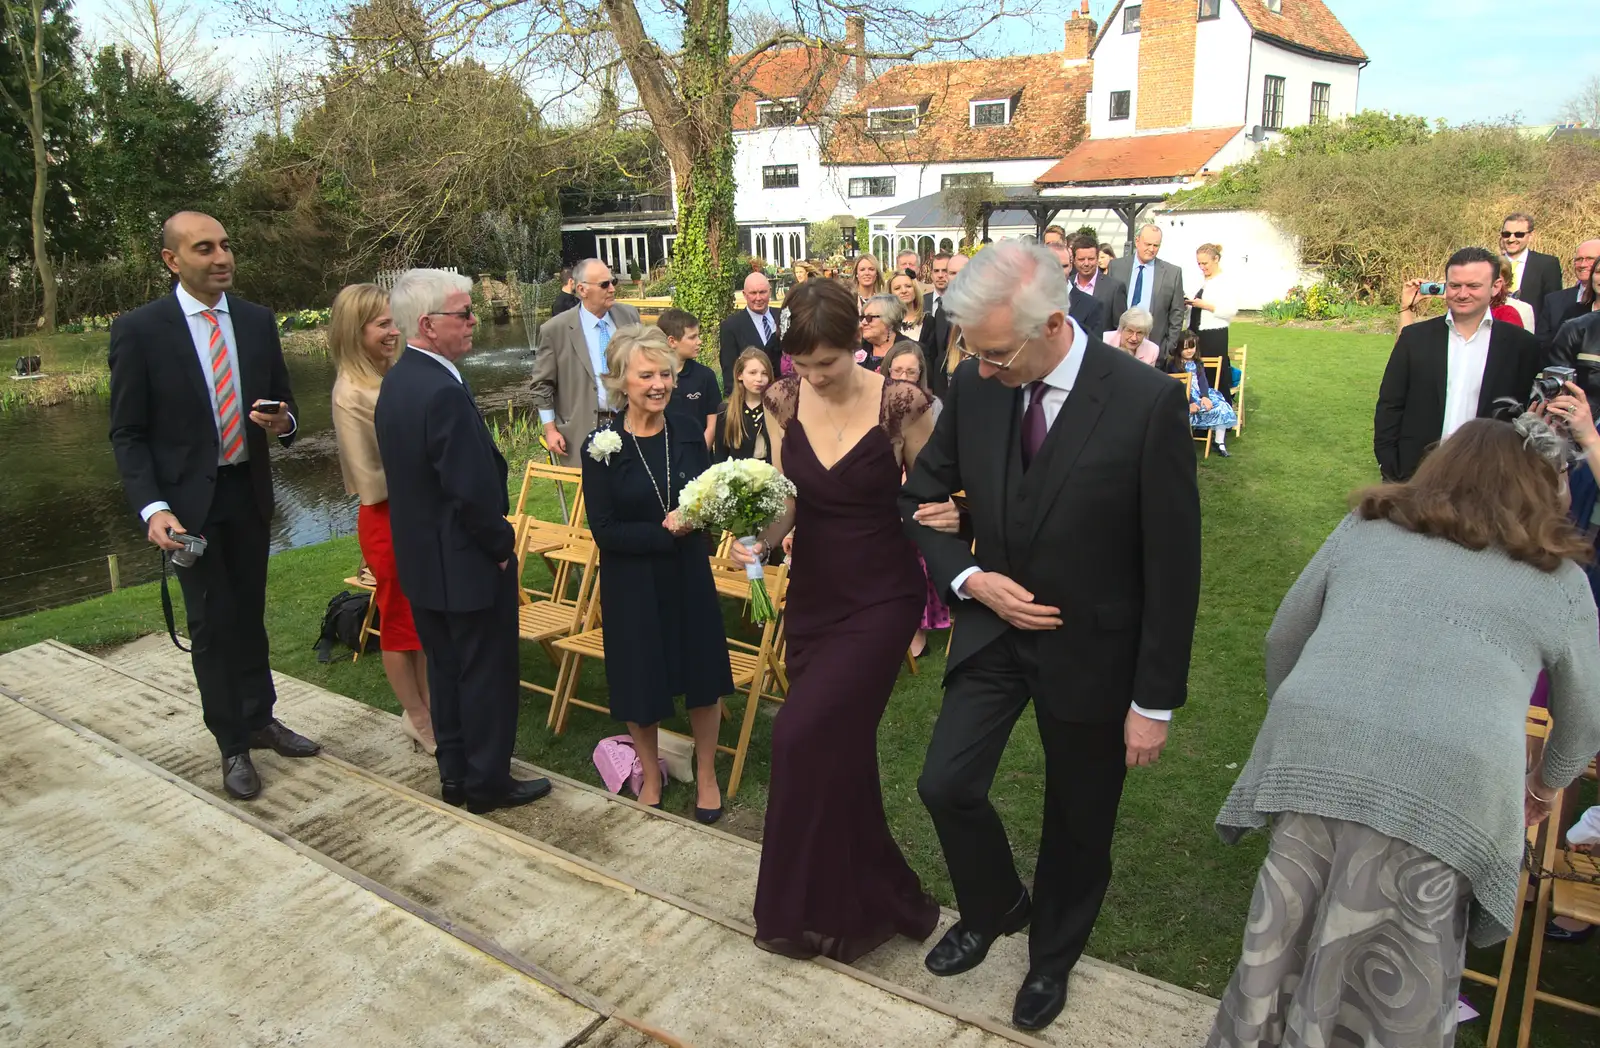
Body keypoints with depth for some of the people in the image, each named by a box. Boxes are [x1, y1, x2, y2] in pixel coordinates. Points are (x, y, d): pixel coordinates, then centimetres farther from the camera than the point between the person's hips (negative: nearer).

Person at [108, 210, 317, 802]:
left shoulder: (257, 321, 1)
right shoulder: (139, 330, -10)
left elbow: (282, 402, 9)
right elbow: (128, 434, -8)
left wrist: (281, 423, -15)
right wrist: (153, 508, -19)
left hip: (249, 492, 4)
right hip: (188, 500, -3)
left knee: (249, 613, 16)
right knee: (211, 623, 6)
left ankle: (259, 719, 33)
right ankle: (232, 746, 20)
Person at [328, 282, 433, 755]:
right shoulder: (351, 394, -19)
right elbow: (370, 479, -18)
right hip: (388, 518, -6)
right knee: (400, 622, 10)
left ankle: (430, 709, 32)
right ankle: (418, 717, 27)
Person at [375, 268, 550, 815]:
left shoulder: (395, 381, 4)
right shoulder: (444, 391, -26)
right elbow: (474, 489, -26)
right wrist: (502, 547, -11)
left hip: (420, 558, 9)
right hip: (467, 563, -9)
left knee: (445, 666, 20)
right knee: (487, 672, 7)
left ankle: (455, 773, 33)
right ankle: (486, 781, 22)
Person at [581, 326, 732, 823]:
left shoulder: (688, 430, -5)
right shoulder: (601, 446, -14)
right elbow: (605, 531, -15)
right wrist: (667, 531, -23)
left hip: (688, 573, 3)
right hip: (631, 582, -2)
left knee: (702, 675, 12)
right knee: (640, 684, 13)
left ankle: (706, 775, 35)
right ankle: (650, 777, 38)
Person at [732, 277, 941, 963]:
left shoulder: (900, 406, -14)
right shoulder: (783, 401, -2)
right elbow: (786, 497, 4)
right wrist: (761, 540, -15)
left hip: (881, 598, -5)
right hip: (812, 595, 5)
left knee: (805, 735, -13)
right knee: (836, 748, 13)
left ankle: (814, 909, 11)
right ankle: (867, 902, 35)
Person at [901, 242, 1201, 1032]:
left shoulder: (1148, 401, -22)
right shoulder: (972, 386, -10)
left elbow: (1173, 565, -16)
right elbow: (923, 499, 5)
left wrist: (1155, 700, -12)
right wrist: (969, 578, -13)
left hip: (1091, 648, -3)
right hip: (995, 625, 3)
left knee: (1077, 823, 14)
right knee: (946, 785, 1)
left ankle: (1051, 955, 43)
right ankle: (994, 906, 34)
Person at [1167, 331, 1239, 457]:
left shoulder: (1197, 363, 17)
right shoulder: (1173, 365, -3)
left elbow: (1203, 381, 4)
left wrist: (1205, 396, -16)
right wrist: (1190, 403, -23)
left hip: (1202, 395, 6)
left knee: (1222, 408, -15)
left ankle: (1220, 444, -10)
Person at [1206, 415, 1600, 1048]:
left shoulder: (1364, 529, 19)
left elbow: (1282, 641, 24)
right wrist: (1545, 786, 48)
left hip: (1311, 754, 1)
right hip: (1450, 785, -1)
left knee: (1288, 944, 17)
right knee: (1400, 994, 15)